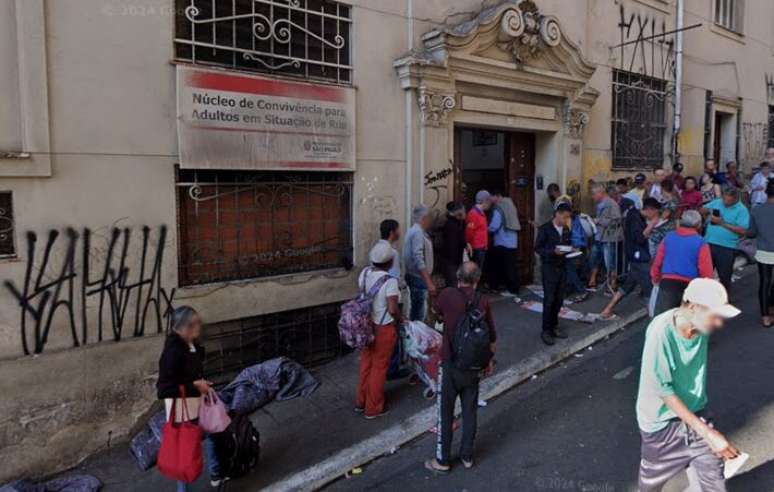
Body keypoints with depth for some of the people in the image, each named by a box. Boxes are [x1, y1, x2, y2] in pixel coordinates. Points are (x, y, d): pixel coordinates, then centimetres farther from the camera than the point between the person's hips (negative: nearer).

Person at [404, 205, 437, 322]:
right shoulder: (418, 233, -18)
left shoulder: (414, 231, 13)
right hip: (419, 278, -11)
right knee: (420, 312, -6)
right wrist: (429, 282, -29)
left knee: (415, 309, 19)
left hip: (414, 276, 11)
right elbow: (418, 260, -27)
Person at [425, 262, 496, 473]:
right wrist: (489, 360, 17)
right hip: (473, 366, 3)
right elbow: (492, 338, 2)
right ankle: (467, 456, 29)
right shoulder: (483, 302, -6)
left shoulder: (448, 295, -14)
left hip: (450, 364, -3)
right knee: (470, 412, 16)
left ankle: (442, 460, 20)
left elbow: (435, 311, 8)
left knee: (446, 413, 9)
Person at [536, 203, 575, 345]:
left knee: (559, 299, 9)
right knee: (549, 299, -4)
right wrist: (553, 251, -24)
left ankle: (554, 326, 23)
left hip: (562, 268, 6)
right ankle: (546, 330, 5)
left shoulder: (566, 230, 8)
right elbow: (537, 248, -11)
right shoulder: (545, 228, -10)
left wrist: (570, 250, -5)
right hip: (549, 268, -6)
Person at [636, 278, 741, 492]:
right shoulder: (661, 331, -29)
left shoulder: (701, 326, -11)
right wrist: (706, 432, -24)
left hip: (695, 413, 5)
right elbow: (663, 390, -24)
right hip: (663, 421, -4)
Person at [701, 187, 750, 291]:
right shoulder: (716, 202, 5)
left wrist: (723, 223, -20)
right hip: (709, 243, 4)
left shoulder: (742, 210, -9)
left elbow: (742, 231, -17)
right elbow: (702, 211, 12)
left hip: (727, 248, -4)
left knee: (725, 277, 10)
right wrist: (708, 210, -11)